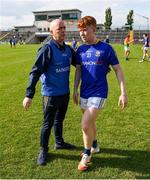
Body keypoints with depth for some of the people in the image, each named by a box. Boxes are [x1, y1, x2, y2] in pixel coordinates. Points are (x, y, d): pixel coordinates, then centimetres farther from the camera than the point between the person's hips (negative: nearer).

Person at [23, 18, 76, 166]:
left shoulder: (68, 49, 3)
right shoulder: (47, 49, -17)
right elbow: (35, 72, -19)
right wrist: (29, 95, -23)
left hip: (65, 93, 6)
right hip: (51, 95, -6)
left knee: (59, 120, 23)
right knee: (48, 123, 8)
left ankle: (59, 142, 44)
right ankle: (43, 150, 27)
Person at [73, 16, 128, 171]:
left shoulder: (106, 48, -10)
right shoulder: (80, 49, 4)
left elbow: (118, 70, -6)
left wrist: (123, 93, -9)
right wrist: (75, 90, 10)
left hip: (98, 93, -5)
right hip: (84, 92, 6)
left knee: (85, 125, -11)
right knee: (90, 122, 20)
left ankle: (87, 154, 15)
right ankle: (94, 146, 45)